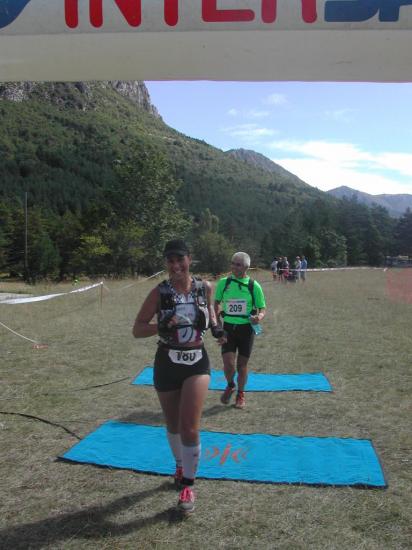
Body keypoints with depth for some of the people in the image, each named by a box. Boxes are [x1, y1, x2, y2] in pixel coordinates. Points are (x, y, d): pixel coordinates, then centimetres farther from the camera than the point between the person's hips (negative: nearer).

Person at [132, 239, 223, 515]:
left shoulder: (204, 287, -3)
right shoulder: (160, 292, -9)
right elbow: (137, 329, -9)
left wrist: (215, 326, -2)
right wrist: (161, 327, -27)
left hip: (197, 362, 0)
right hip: (167, 364, 0)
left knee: (190, 427, -11)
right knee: (173, 425, 16)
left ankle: (188, 485, 8)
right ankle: (181, 466, 44)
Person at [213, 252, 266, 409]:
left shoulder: (254, 285, -5)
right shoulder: (223, 282, 0)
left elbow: (262, 308, 2)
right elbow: (217, 302, 15)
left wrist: (259, 317, -20)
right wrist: (217, 320, 6)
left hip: (246, 329, -1)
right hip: (228, 328, 1)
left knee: (242, 364, 7)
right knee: (228, 364, -8)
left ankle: (240, 395, 30)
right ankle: (230, 386, 26)